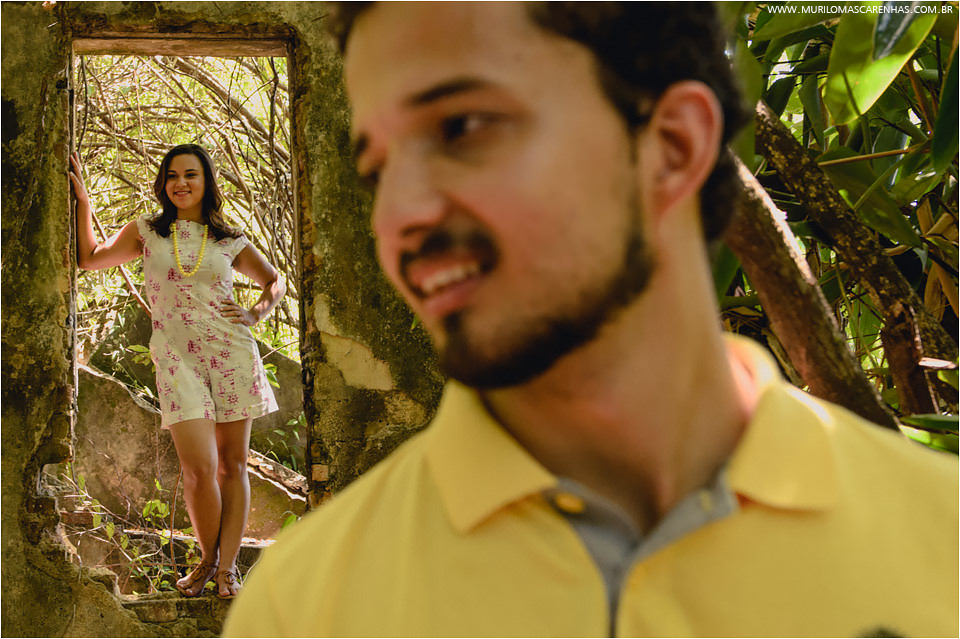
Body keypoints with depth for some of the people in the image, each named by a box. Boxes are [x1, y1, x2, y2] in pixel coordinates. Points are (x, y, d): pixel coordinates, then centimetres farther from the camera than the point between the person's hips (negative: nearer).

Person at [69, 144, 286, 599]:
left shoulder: (229, 242, 9)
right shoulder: (146, 232, 10)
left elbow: (274, 280, 21)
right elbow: (88, 259, 15)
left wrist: (256, 315, 4)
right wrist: (82, 202, 10)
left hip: (231, 353, 1)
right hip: (178, 360, -1)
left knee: (232, 463, 1)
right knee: (199, 468, -12)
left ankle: (228, 567, 6)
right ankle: (208, 559, 8)